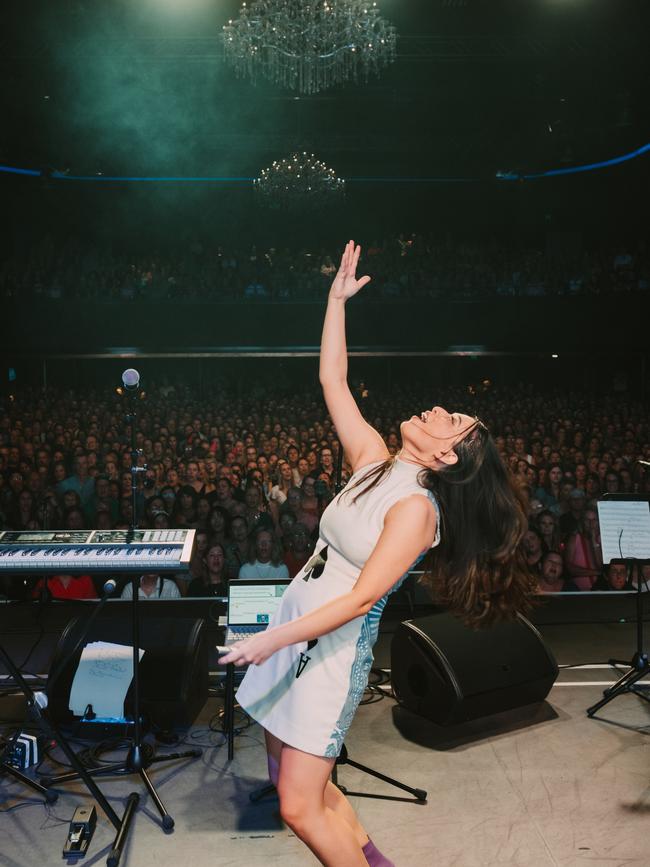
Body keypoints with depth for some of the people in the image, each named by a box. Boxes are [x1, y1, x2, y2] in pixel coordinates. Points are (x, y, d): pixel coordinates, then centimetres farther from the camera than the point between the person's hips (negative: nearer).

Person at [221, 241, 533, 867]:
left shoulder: (416, 508, -18)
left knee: (300, 808, -4)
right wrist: (337, 300, 7)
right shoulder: (374, 462, 2)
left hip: (333, 649, -8)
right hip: (293, 621, 8)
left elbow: (361, 598, -22)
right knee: (292, 779, 17)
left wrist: (274, 639, -22)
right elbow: (332, 381, 7)